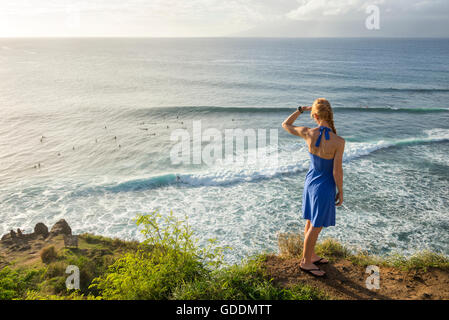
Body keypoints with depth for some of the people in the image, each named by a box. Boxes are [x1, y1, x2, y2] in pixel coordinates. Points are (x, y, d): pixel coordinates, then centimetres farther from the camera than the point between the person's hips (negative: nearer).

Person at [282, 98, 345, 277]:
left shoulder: (308, 133, -15)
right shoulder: (338, 142, -25)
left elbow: (285, 125, 3)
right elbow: (337, 171, -19)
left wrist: (301, 109, 8)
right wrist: (341, 192, -4)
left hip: (310, 181, 6)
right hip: (324, 186, -5)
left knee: (311, 222, 21)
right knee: (316, 226, 11)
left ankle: (311, 256, 39)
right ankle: (306, 262, 26)